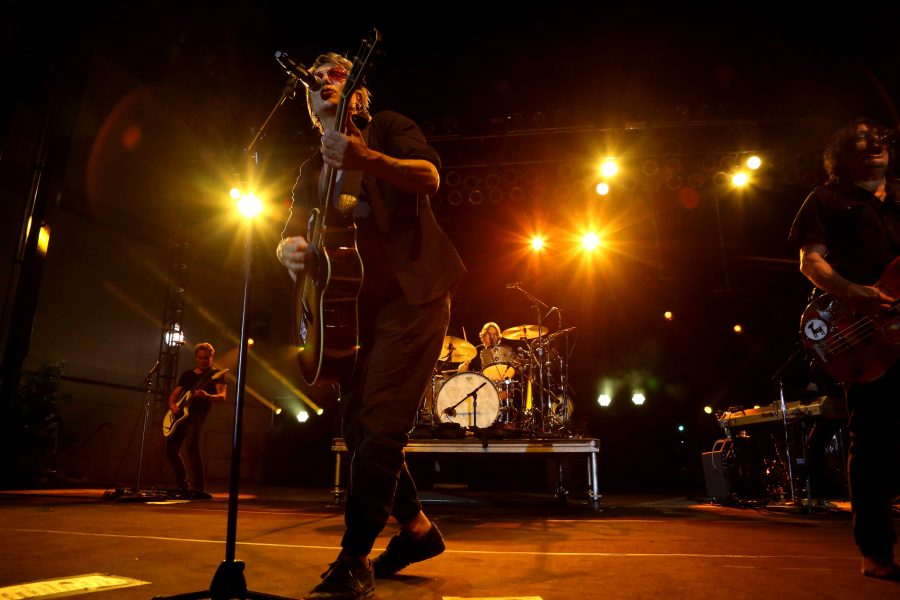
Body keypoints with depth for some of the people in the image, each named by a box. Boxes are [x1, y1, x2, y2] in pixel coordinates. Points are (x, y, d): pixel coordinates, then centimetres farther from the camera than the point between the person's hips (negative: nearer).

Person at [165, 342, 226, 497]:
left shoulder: (215, 374, 4)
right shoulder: (187, 374, 21)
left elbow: (222, 396, -11)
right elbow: (174, 394, 21)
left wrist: (207, 396, -32)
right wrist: (172, 404, -2)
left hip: (197, 413, -7)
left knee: (190, 445, -26)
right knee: (171, 449, 6)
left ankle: (198, 487, -23)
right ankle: (183, 486, 22)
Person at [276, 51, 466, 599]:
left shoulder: (387, 126, 6)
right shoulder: (312, 169, 22)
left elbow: (430, 176, -13)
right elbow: (294, 230, 11)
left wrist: (368, 159, -31)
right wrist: (289, 248, -14)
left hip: (411, 290, -7)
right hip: (353, 302, 7)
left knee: (381, 423, -13)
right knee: (358, 425, 7)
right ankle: (418, 528, 23)